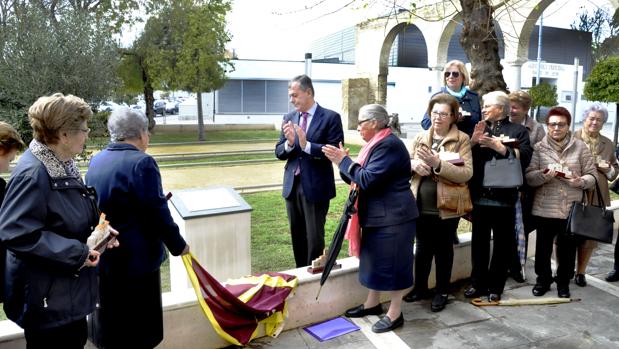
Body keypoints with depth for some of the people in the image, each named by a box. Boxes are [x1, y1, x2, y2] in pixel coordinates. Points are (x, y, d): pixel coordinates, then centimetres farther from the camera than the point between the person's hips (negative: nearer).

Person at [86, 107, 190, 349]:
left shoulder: (96, 161, 5)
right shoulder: (142, 163, -20)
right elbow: (157, 212, -20)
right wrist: (178, 245, -8)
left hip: (103, 255, 8)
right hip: (135, 256, -8)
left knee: (111, 316, 23)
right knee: (138, 323, 8)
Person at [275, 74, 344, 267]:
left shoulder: (330, 117, -7)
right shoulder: (289, 118, 8)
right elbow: (279, 152, 7)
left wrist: (306, 145, -25)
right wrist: (290, 143, -14)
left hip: (315, 187, -5)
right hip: (292, 186, 5)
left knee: (314, 238, 3)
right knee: (297, 237, 16)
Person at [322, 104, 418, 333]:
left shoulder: (389, 145, -19)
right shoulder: (378, 144, 14)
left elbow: (368, 179, -25)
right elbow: (360, 177, 12)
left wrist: (344, 161, -16)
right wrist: (343, 162, -4)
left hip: (393, 216, -10)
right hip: (377, 214, 10)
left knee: (393, 262, 0)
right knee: (375, 259, 18)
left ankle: (395, 314, 13)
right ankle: (373, 303, 33)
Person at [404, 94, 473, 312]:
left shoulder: (462, 139, -7)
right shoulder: (420, 137, 6)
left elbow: (466, 174, -17)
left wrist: (438, 163, -28)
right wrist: (414, 164, -13)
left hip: (446, 207, -4)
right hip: (421, 205, 4)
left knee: (443, 250, 11)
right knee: (422, 248, 17)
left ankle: (442, 292, 28)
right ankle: (420, 287, 34)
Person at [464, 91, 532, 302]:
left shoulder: (518, 131, 4)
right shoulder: (478, 128, 16)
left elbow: (524, 159, -11)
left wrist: (499, 147, -19)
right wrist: (473, 140, -10)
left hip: (504, 196, -3)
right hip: (479, 195, 3)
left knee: (502, 243, 5)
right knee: (479, 241, 9)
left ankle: (495, 286, 17)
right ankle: (478, 283, 20)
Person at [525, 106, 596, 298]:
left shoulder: (580, 147, 2)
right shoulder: (539, 147, 1)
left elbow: (591, 176, 3)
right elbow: (528, 176, -5)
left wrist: (580, 181, -18)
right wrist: (545, 175, -24)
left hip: (571, 208, 1)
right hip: (545, 208, 0)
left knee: (567, 248, 11)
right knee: (543, 246, 10)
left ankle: (563, 281, 31)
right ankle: (543, 279, 29)